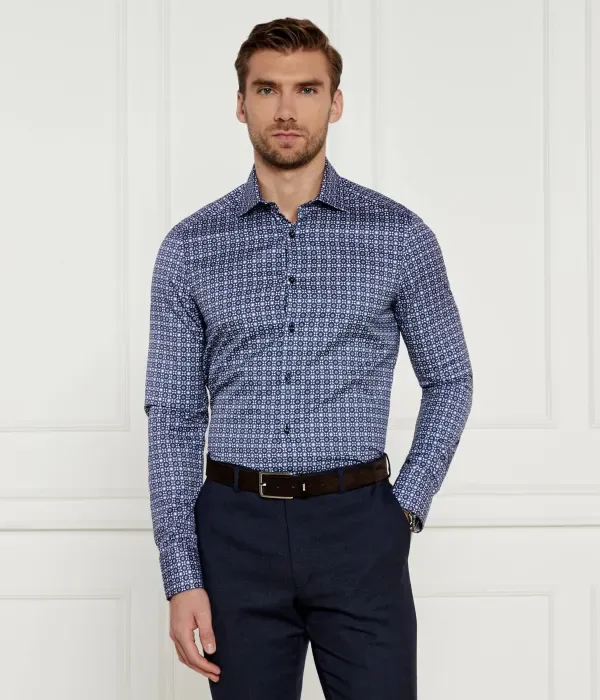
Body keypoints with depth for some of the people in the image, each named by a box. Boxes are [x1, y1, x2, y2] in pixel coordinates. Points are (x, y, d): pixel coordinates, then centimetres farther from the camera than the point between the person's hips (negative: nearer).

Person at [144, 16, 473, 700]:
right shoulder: (190, 248, 3)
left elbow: (449, 381, 11)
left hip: (359, 527, 0)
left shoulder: (399, 236, 1)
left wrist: (406, 507, -1)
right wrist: (182, 578, -4)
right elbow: (173, 420, 3)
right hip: (237, 530, 1)